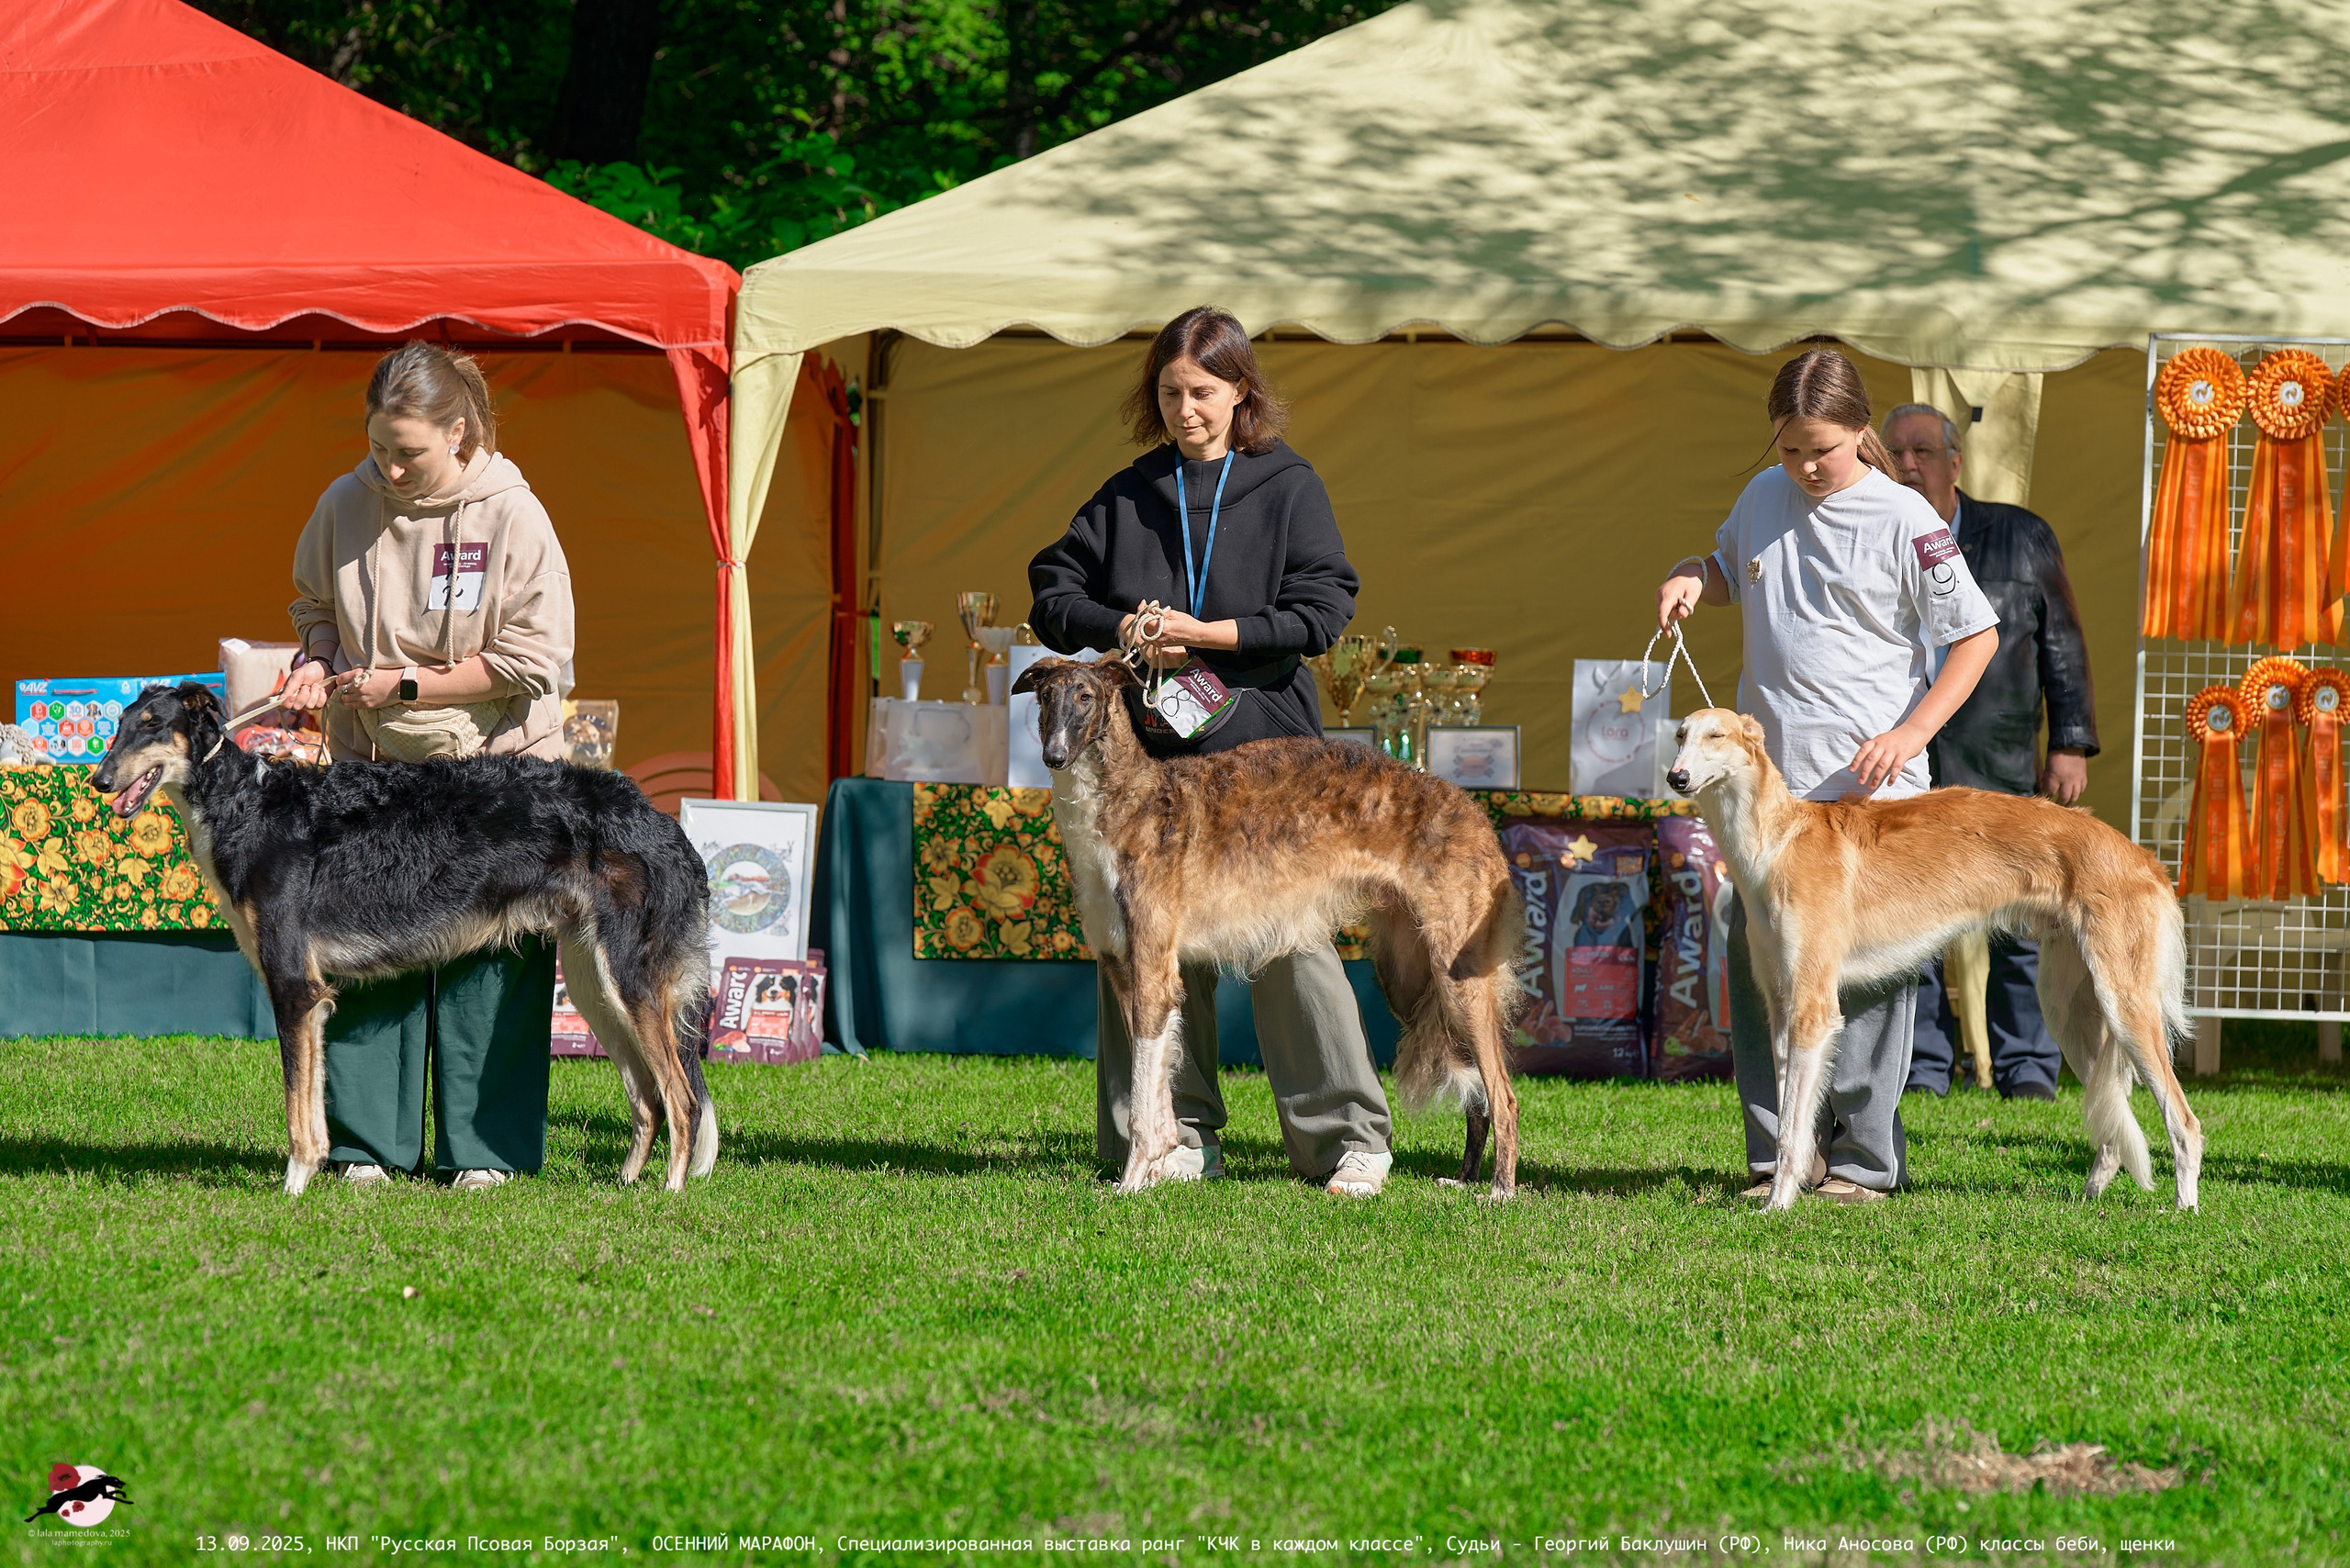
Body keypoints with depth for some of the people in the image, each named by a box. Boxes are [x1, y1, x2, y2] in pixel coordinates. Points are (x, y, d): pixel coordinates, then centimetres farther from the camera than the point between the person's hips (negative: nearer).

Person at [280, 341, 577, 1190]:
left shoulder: (512, 516, -12)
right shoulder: (346, 505, -2)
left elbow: (534, 659, -11)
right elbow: (314, 602, 17)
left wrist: (404, 685, -14)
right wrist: (318, 660, -5)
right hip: (372, 767, 3)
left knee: (487, 962, -1)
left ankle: (485, 1147, 7)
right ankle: (367, 1142, 7)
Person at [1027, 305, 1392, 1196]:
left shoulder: (1287, 487, 4)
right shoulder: (1128, 495, 13)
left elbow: (1322, 611, -4)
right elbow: (1053, 595, 13)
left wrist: (1207, 634, -12)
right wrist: (1120, 631, -6)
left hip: (1262, 746, -4)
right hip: (1148, 750, 4)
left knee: (1290, 936, -9)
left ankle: (1348, 1136, -5)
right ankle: (1180, 1137, 9)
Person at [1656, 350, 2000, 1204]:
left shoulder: (1902, 519, -7)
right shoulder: (1764, 498, 9)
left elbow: (1977, 633, -4)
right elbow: (1729, 568, 30)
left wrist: (1910, 733, -12)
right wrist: (1689, 576, 7)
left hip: (1870, 782, -5)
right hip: (1768, 774, 5)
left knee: (1865, 971, -4)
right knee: (1758, 963, 3)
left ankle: (1862, 1159, 3)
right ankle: (1780, 1156, 10)